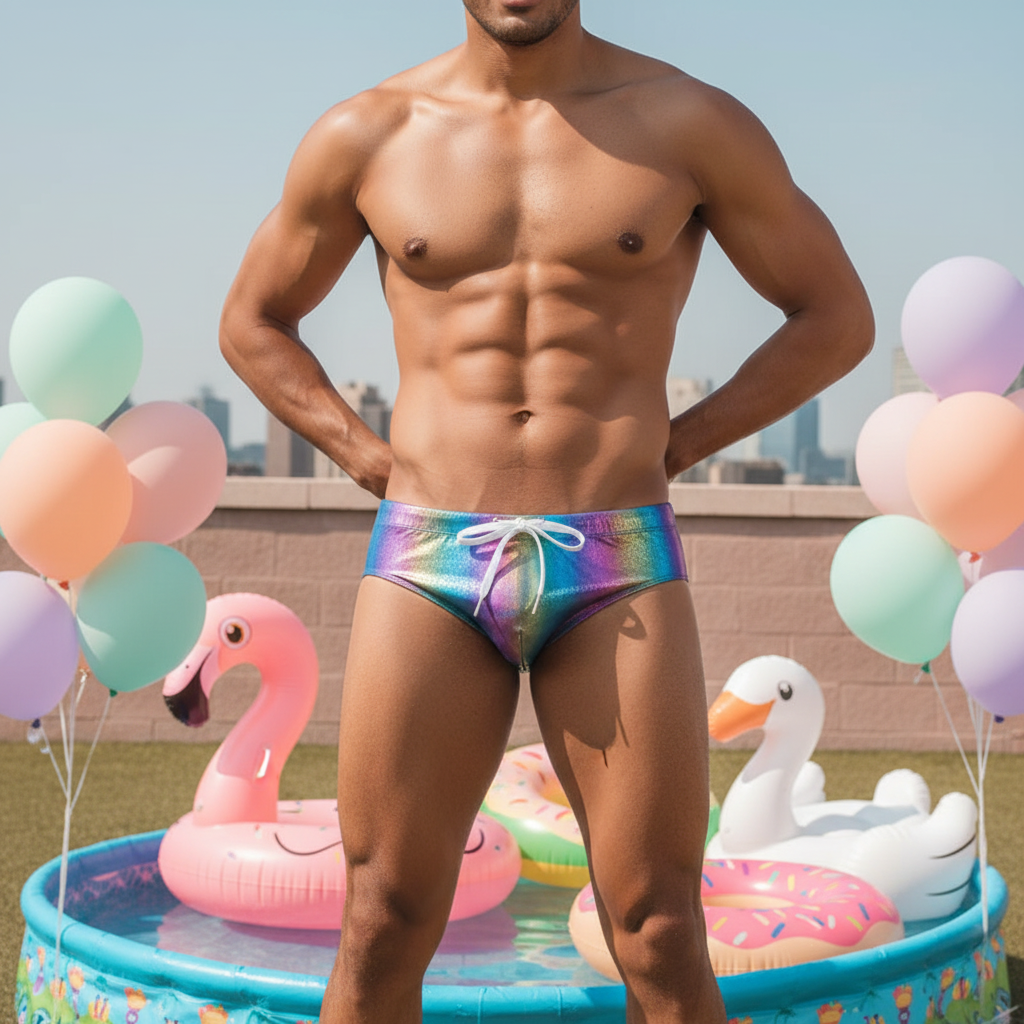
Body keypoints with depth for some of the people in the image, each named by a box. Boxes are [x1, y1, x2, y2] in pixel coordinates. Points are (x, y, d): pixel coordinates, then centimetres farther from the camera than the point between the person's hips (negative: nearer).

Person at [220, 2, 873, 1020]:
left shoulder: (690, 123, 3)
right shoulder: (364, 136, 6)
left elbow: (837, 317, 10)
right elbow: (252, 323, 20)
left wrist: (669, 446, 2)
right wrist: (370, 458, 6)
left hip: (617, 566, -1)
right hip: (426, 559, 1)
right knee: (382, 935, 2)